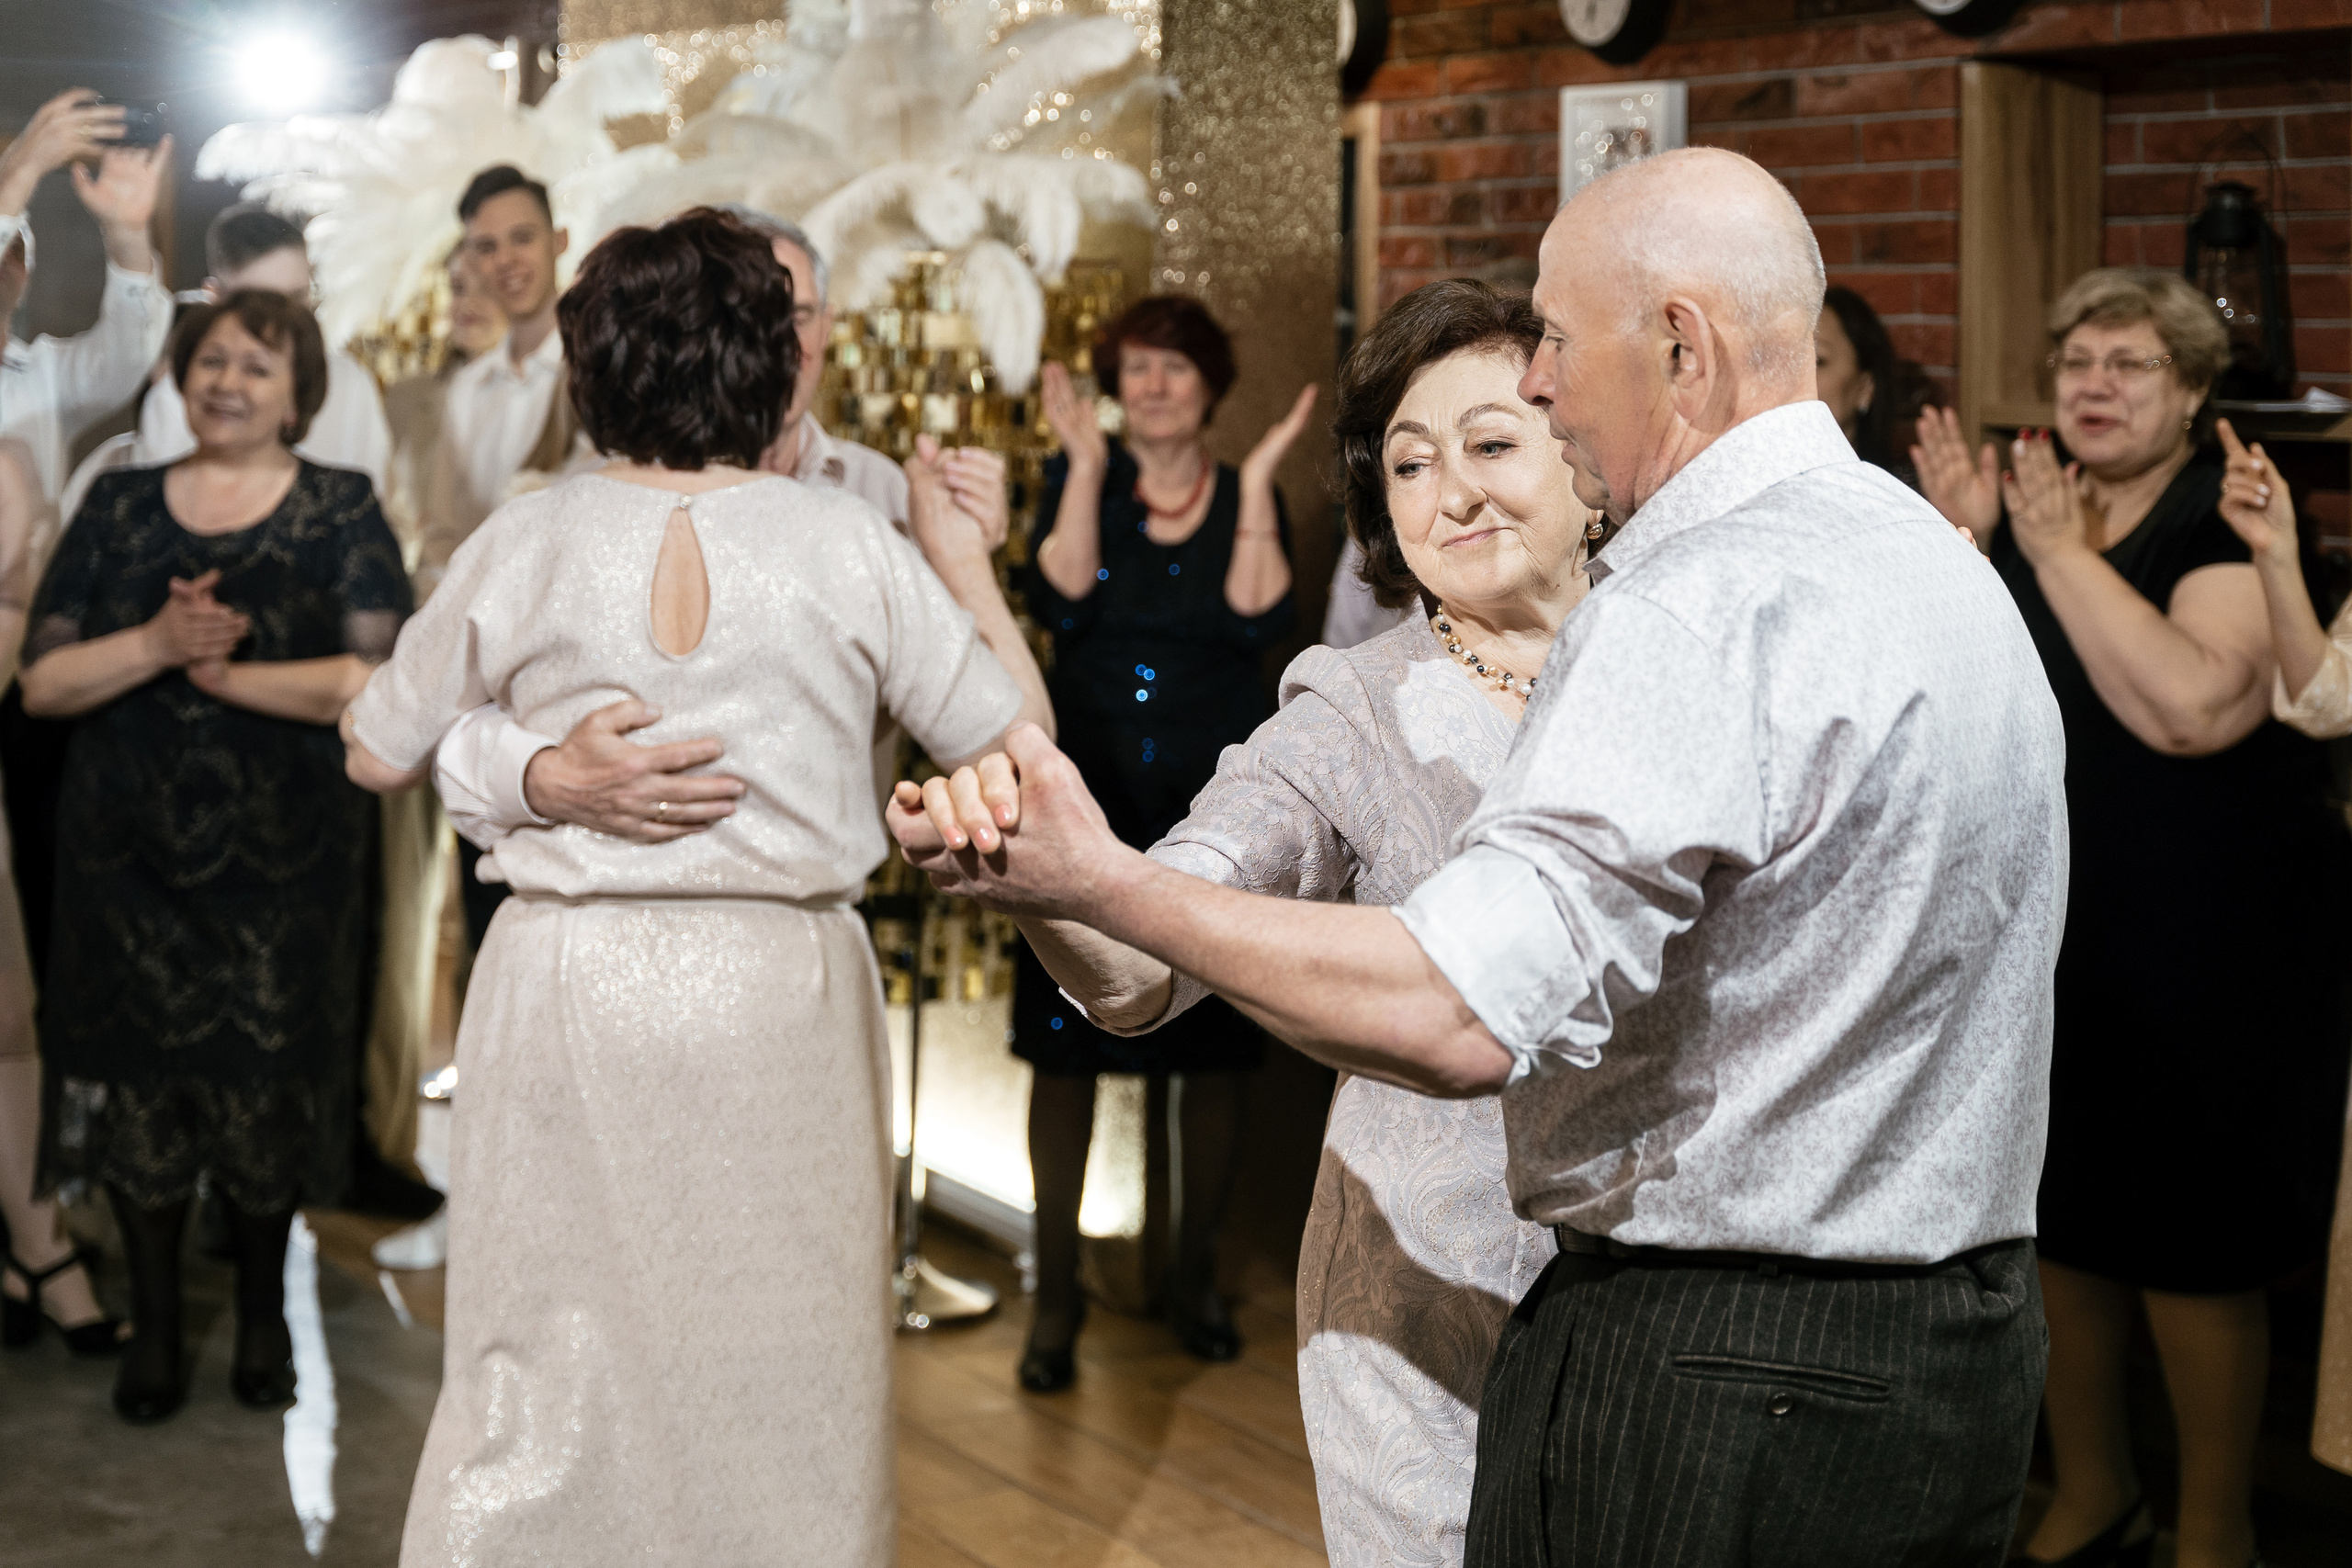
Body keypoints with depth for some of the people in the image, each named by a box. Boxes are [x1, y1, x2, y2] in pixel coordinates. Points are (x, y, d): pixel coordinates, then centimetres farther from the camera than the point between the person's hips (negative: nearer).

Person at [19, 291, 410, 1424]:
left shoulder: (342, 511, 0)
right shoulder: (118, 507, 7)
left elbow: (374, 682, -11)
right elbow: (43, 683, 0)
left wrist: (224, 671, -15)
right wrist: (156, 644, -16)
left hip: (283, 854, -2)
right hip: (128, 850, 2)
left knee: (268, 1087, 7)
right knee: (136, 1084, 5)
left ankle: (262, 1316, 26)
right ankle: (154, 1323, 22)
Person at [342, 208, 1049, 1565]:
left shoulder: (524, 548, -3)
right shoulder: (853, 548, -5)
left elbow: (379, 753, 8)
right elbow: (1009, 738, 3)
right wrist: (968, 564, 16)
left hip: (575, 990, 0)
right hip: (783, 992, 0)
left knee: (550, 1379, 10)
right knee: (782, 1375, 12)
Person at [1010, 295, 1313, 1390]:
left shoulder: (1249, 498, 5)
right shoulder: (1078, 482, 5)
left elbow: (1261, 623, -12)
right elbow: (1061, 603, -13)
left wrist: (1257, 483, -14)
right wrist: (1086, 467, -15)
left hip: (1213, 807, 1)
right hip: (1089, 801, -1)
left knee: (1212, 1050, 7)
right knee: (1063, 1043, -1)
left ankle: (1195, 1276, 23)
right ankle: (1056, 1293, 9)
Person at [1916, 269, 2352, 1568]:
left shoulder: (2230, 525, -10)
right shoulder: (2028, 510, 9)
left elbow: (2197, 707, -28)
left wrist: (2062, 556, -24)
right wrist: (1960, 545, -7)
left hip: (2198, 955, -6)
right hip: (2044, 938, 6)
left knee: (2188, 1248, 3)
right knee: (2057, 1223, 13)